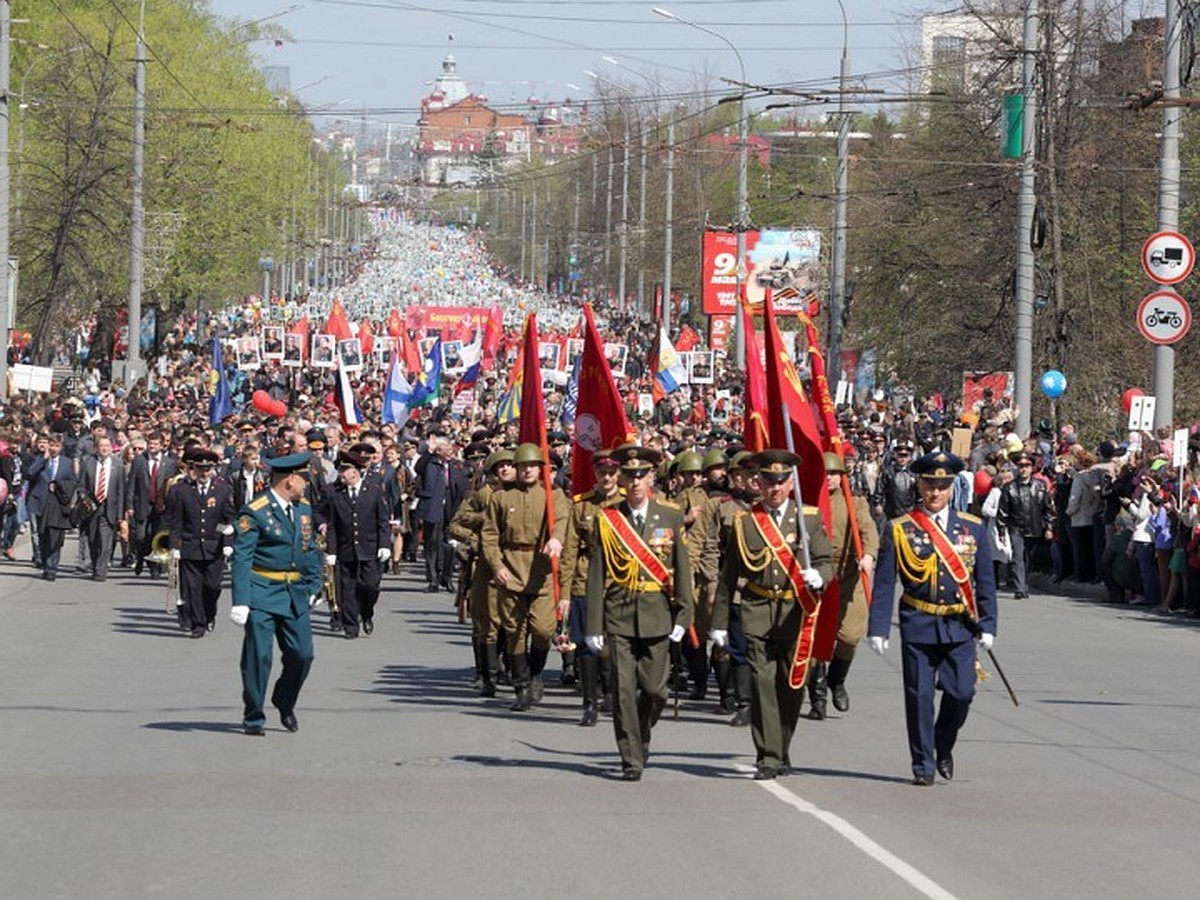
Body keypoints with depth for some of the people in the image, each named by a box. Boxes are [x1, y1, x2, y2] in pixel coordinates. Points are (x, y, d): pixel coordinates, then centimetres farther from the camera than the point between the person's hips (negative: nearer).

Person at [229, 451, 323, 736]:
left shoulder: (304, 509, 12)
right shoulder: (255, 513, -11)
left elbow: (311, 550, 21)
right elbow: (241, 558, -13)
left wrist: (312, 587, 13)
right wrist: (240, 601, -19)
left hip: (295, 594, 6)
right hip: (262, 592, -6)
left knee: (302, 653, 2)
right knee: (258, 656, -5)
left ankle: (285, 702, 27)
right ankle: (254, 717, 7)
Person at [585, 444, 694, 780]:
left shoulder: (671, 516, 4)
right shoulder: (607, 519, 3)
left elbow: (682, 569, 6)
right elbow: (596, 574, 3)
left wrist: (682, 616, -1)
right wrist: (594, 625, -1)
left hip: (657, 615, 1)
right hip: (619, 616, -1)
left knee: (655, 689, 1)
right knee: (624, 690, -4)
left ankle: (640, 738, 29)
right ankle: (631, 760, 2)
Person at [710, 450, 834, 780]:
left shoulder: (809, 518, 6)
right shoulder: (745, 522, 6)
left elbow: (826, 561, 4)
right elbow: (728, 576, 10)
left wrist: (818, 576, -21)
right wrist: (720, 623, 8)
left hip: (796, 613, 1)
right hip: (758, 614, -1)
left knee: (791, 686, 5)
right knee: (763, 684, -11)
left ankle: (781, 752, 23)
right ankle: (768, 758, -12)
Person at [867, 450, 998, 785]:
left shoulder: (973, 528, 6)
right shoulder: (899, 530, 0)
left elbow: (985, 581, 8)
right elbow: (883, 583, -1)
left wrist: (987, 626, 2)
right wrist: (878, 629, -7)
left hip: (960, 627, 1)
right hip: (918, 625, -1)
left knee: (961, 692, -4)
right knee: (919, 696, -1)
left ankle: (944, 747, 23)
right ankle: (923, 764, 9)